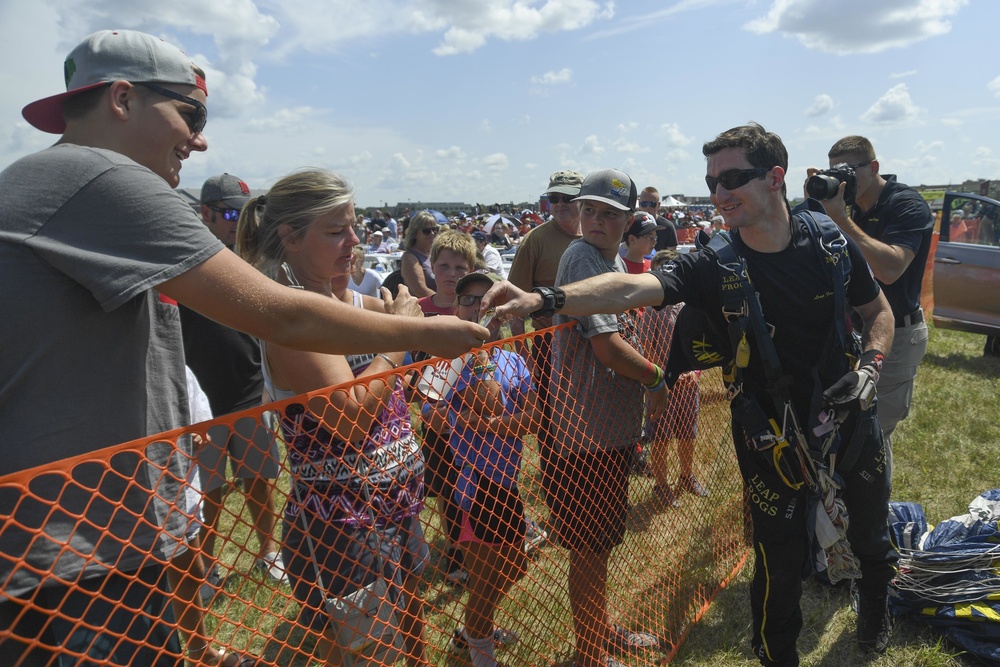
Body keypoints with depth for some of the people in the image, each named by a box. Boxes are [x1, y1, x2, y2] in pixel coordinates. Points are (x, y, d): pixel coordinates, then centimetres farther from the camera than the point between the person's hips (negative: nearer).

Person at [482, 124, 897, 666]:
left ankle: (875, 614, 59)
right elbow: (634, 288, -35)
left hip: (850, 420, 3)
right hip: (772, 437, -3)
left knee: (871, 538, 25)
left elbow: (880, 312, 5)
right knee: (781, 565, 7)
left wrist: (869, 367, -13)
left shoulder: (830, 239, -9)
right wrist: (543, 299, -49)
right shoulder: (713, 266, -18)